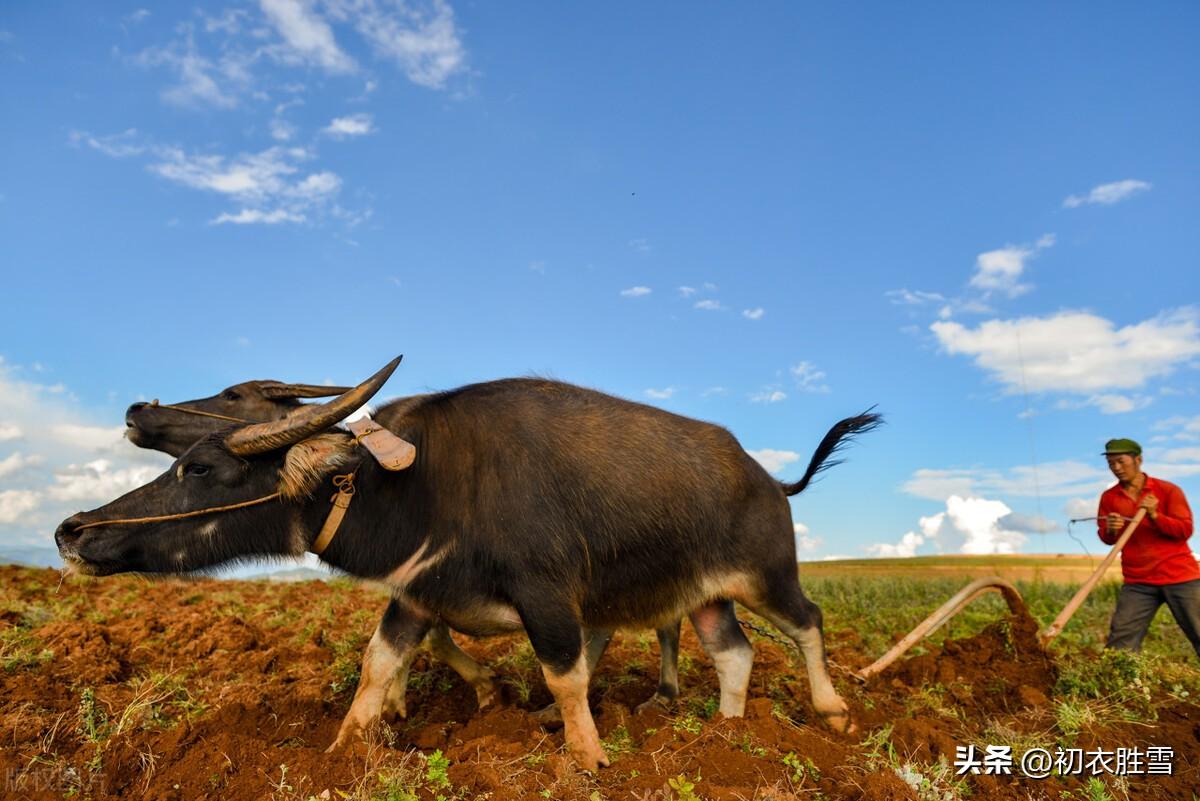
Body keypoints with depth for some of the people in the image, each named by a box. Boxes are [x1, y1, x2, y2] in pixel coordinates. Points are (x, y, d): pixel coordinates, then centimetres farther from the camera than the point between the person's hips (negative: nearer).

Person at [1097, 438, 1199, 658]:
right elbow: (1106, 537, 7)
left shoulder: (1168, 490, 0)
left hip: (1180, 576, -2)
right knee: (1120, 643, -5)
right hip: (1138, 583, 2)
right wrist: (1111, 531, -16)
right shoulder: (1109, 497, 7)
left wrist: (1155, 515, -22)